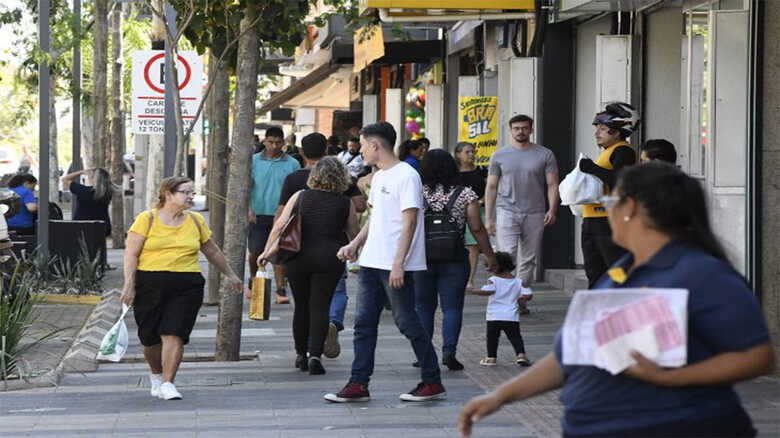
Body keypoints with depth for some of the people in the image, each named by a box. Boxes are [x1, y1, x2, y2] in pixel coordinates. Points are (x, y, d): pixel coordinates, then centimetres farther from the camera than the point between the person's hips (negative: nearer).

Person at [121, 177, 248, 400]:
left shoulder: (195, 221, 12)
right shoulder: (147, 219, 1)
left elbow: (212, 252, 24)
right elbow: (131, 253, -2)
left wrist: (231, 276, 30)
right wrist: (129, 284, -11)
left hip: (186, 287, 1)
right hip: (150, 284, -1)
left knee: (173, 334, -13)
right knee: (150, 337, 7)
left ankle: (167, 384, -9)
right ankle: (155, 374, 34)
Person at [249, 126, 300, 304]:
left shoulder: (292, 164, 4)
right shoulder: (254, 161, 4)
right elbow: (247, 186, 1)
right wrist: (249, 209, -12)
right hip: (258, 214, 1)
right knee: (255, 251, 3)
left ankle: (281, 290, -1)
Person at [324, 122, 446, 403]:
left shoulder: (406, 176, -12)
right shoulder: (378, 177, 16)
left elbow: (409, 222, -17)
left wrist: (398, 263, -22)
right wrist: (355, 244, 13)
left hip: (396, 266, -9)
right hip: (372, 262, 9)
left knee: (407, 322, -4)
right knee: (364, 322, 6)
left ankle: (433, 383, 5)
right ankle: (358, 385, 9)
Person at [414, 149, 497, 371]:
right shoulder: (466, 195, -2)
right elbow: (477, 229, -3)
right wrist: (490, 256, 7)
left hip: (422, 259, 1)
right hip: (455, 260, -1)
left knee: (423, 307, 10)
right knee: (452, 307, 3)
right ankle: (449, 352, -6)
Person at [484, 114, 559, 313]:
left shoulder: (545, 155, 6)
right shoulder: (500, 156, 8)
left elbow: (552, 184, 4)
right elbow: (491, 187, 10)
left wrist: (552, 210, -11)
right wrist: (489, 218, 5)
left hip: (534, 214, 1)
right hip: (507, 212, -1)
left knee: (528, 260, 4)